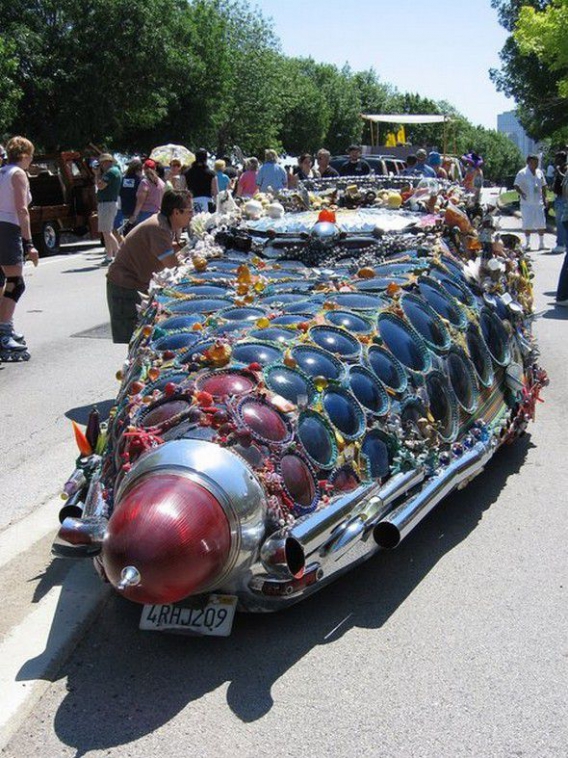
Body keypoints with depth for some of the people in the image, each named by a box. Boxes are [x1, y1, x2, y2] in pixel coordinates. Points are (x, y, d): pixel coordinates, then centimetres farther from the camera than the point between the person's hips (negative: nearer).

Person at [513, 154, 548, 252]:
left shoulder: (539, 172, 11)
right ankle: (527, 243, 9)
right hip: (527, 203, -5)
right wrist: (522, 193, -24)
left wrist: (544, 199, 13)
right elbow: (516, 185, -8)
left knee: (541, 224, 5)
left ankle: (541, 243, 13)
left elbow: (543, 186, 18)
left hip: (539, 203, 5)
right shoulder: (522, 173, -5)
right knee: (527, 224, -1)